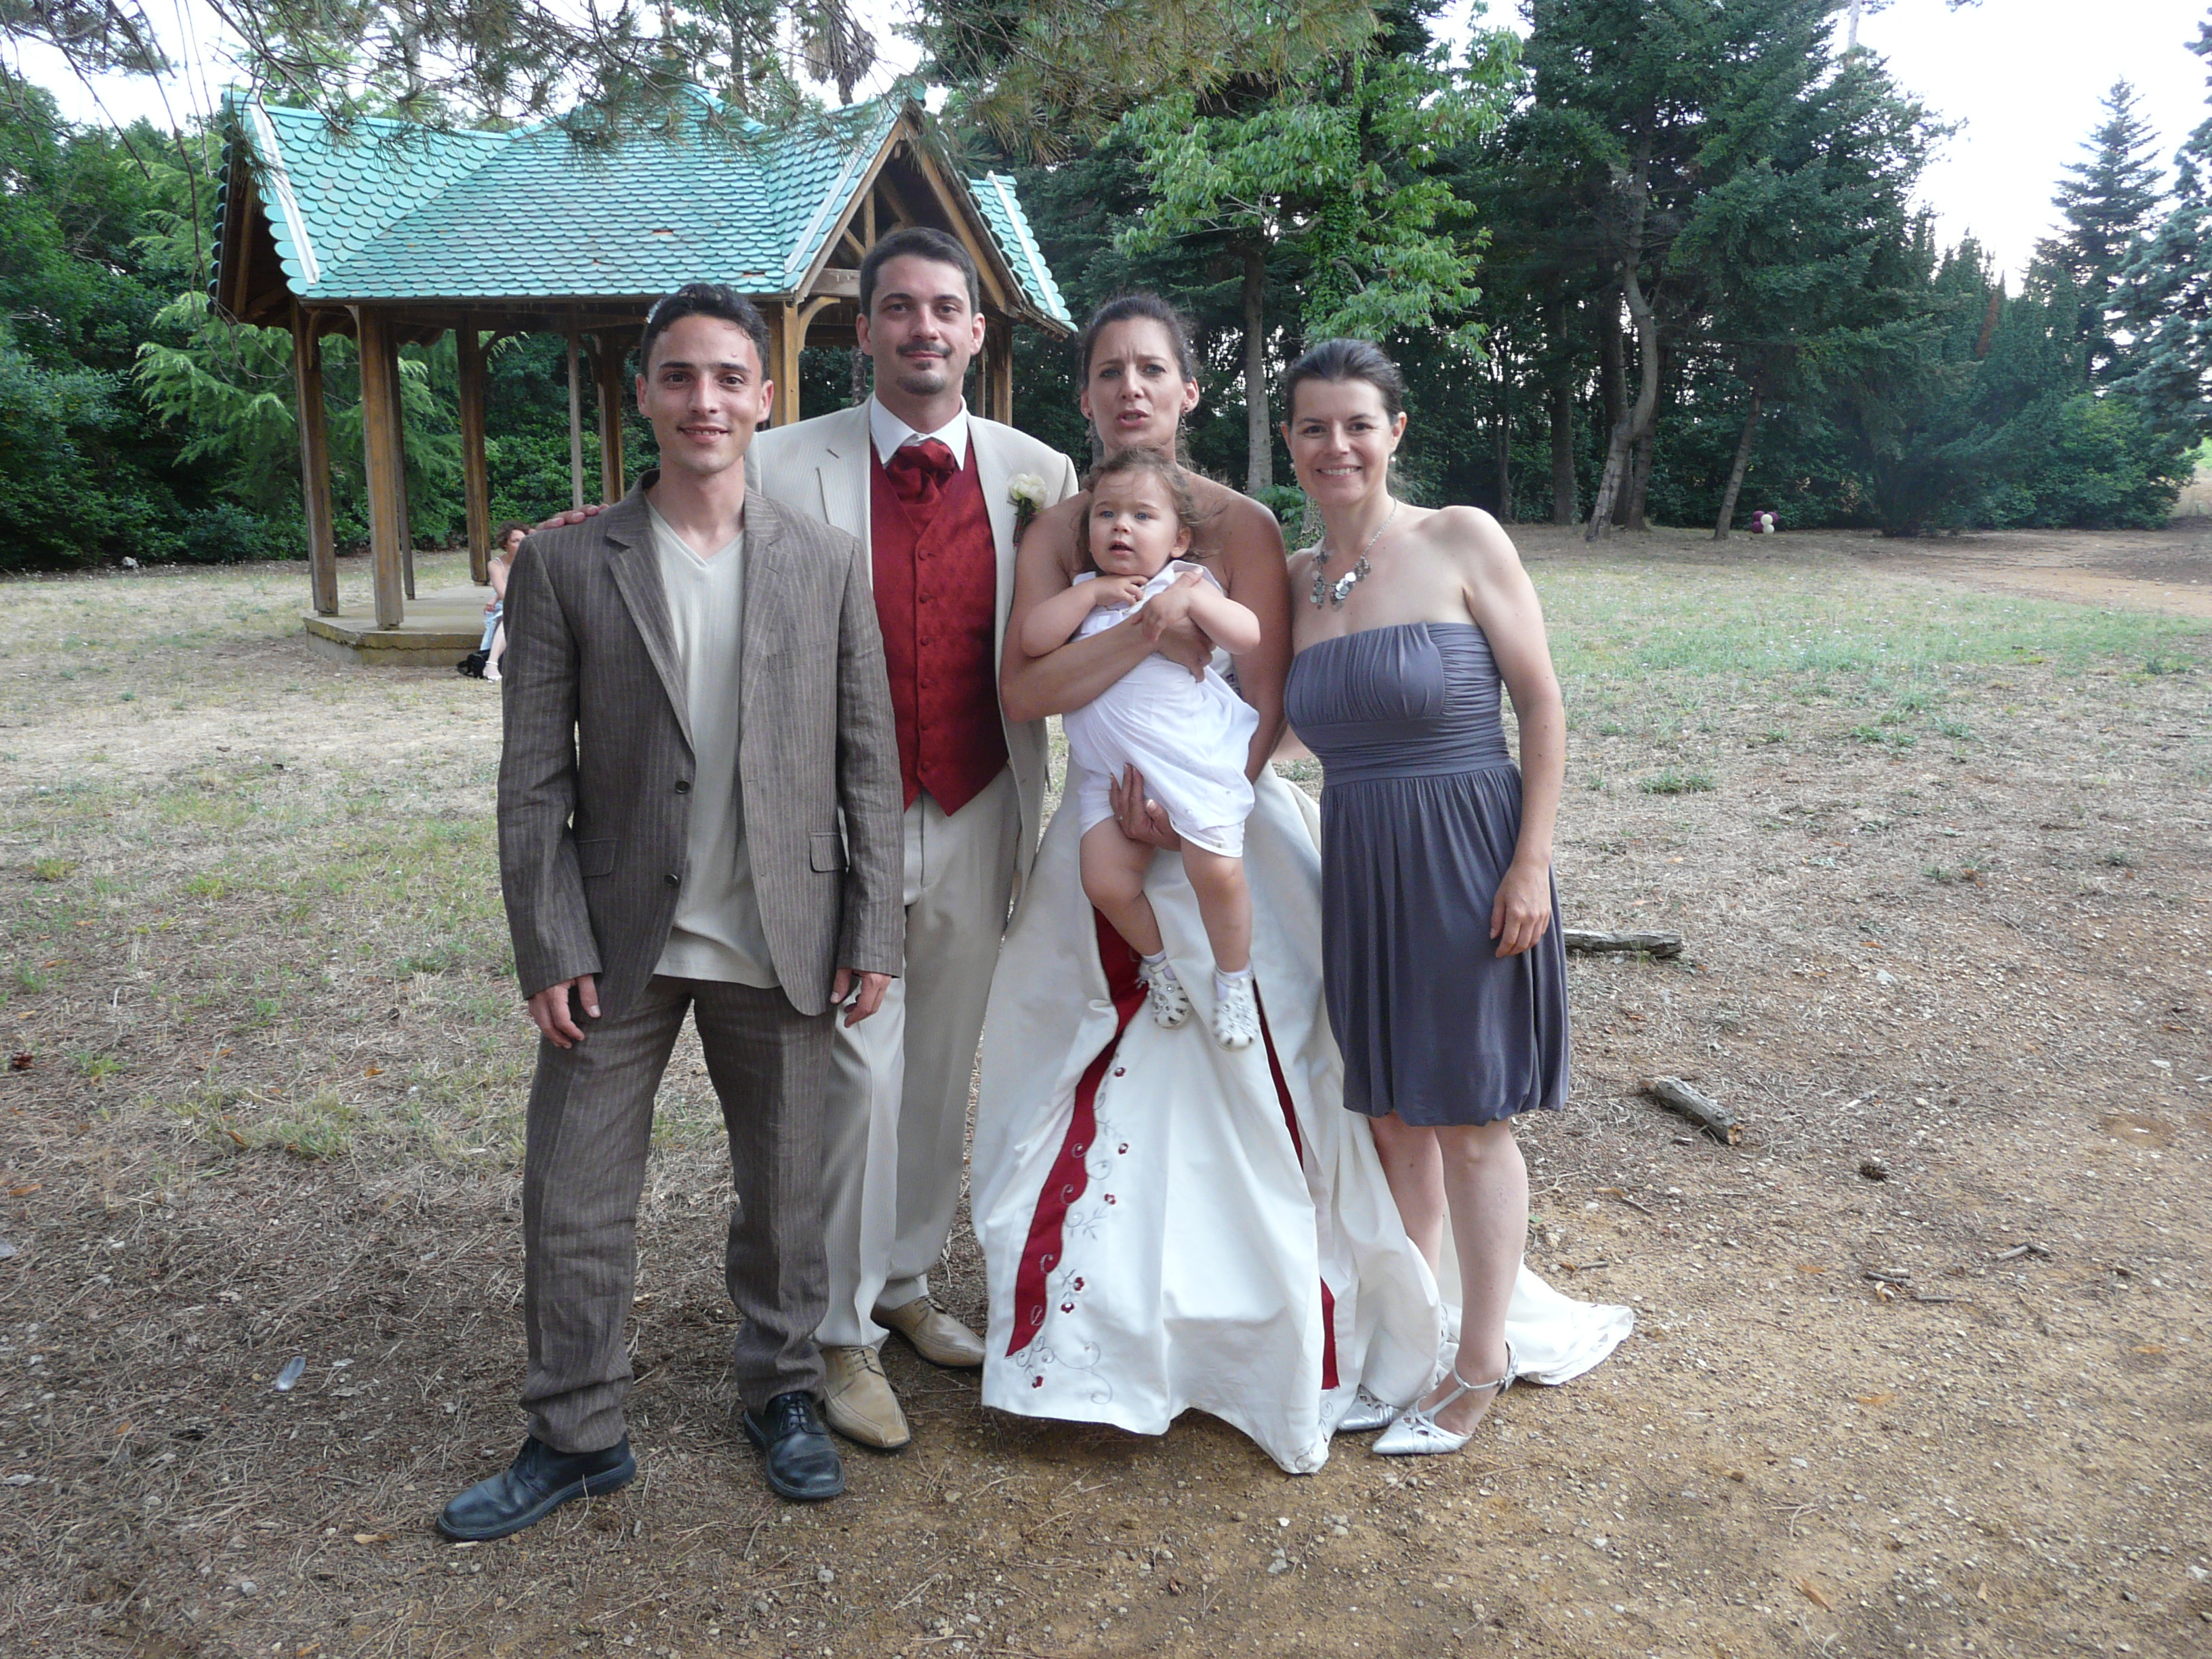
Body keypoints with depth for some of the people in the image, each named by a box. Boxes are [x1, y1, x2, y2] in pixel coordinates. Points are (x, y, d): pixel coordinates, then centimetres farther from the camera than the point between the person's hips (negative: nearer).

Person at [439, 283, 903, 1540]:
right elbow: (535, 774, -2)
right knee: (573, 1200, 9)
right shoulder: (566, 564, -1)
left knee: (786, 1188, 13)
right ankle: (579, 1436, 29)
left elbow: (870, 760, 2)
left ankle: (782, 1387, 36)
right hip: (619, 942, 0)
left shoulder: (828, 563, 1)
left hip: (780, 945, 0)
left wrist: (873, 932, -2)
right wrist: (550, 949, -7)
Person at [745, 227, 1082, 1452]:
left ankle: (905, 1283, 34)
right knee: (860, 1073, -2)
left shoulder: (1041, 475, 3)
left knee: (942, 1069, 14)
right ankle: (843, 1331, 18)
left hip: (975, 823, 3)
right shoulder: (786, 466, -3)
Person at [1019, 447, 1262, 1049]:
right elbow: (1033, 639, -7)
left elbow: (1249, 635, -10)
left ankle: (1234, 981, 10)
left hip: (1194, 760, -3)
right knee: (1106, 882, -7)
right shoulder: (1084, 594, 11)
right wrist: (1092, 591, -9)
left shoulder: (1187, 583, 2)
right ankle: (1158, 963, 24)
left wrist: (1189, 599, -14)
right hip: (1110, 769, 3)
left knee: (1217, 871, -16)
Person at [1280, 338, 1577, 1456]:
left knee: (1467, 1117, 5)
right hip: (1356, 864, 5)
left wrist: (1530, 862, -14)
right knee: (1390, 1108, 15)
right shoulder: (1295, 578, 6)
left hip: (1466, 856, -5)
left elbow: (1542, 705, -8)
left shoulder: (1462, 541, -8)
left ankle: (1482, 1362, 22)